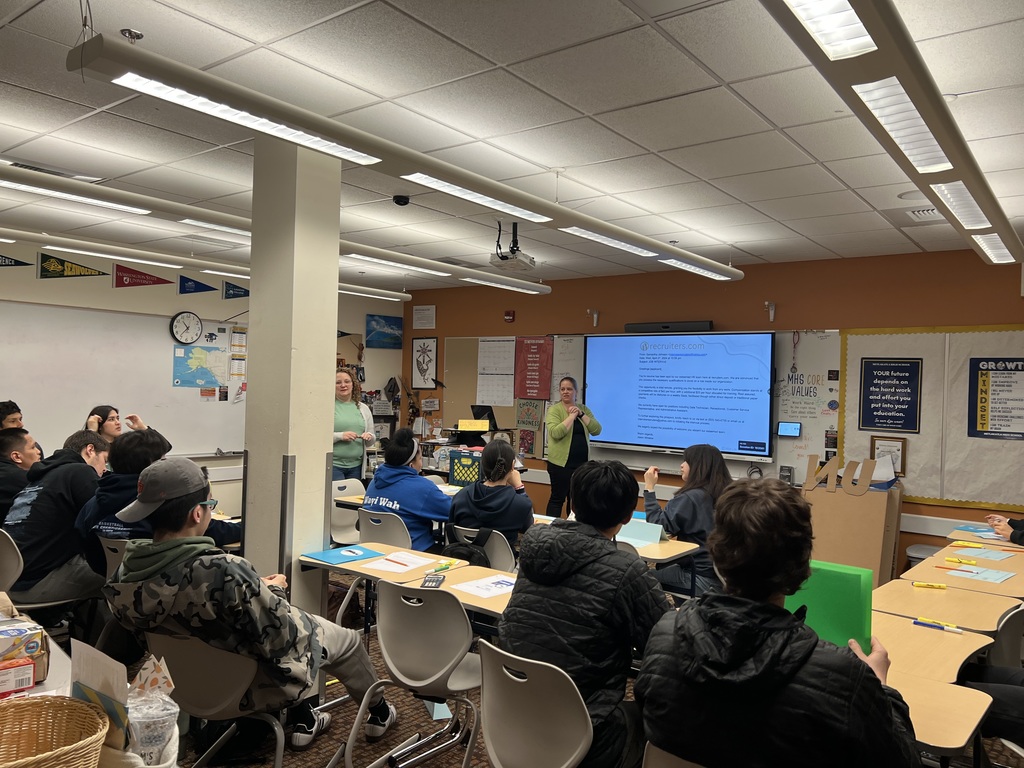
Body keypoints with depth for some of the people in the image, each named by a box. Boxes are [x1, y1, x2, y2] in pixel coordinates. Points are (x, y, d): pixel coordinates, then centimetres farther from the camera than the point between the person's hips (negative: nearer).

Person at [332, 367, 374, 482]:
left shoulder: (363, 408, 12)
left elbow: (372, 440, 17)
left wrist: (369, 436, -5)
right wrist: (340, 436, -18)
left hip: (356, 466, 4)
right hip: (333, 465, -4)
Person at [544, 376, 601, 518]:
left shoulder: (584, 409, 10)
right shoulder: (554, 410, -6)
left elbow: (597, 430, -1)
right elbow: (555, 433, -22)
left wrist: (581, 414, -10)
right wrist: (572, 415, -18)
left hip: (581, 463, 5)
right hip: (561, 463, -5)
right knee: (558, 498, 1)